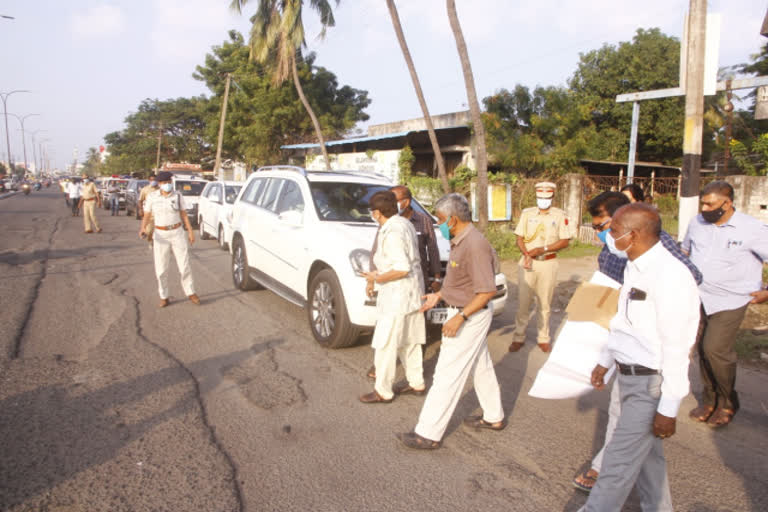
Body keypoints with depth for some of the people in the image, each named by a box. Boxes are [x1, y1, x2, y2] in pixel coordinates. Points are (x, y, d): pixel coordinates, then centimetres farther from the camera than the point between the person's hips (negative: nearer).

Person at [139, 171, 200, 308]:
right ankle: (164, 297, 15)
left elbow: (184, 215, 5)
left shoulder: (178, 196, 1)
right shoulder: (152, 197, -2)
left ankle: (191, 293, 15)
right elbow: (146, 216, 1)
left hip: (178, 233, 1)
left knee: (185, 266, 1)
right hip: (161, 236, 0)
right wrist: (143, 228, -18)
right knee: (161, 269, 1)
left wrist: (190, 231, -1)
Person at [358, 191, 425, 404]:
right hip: (412, 293, 10)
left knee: (385, 344, 1)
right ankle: (416, 383, 31)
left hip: (397, 296, -10)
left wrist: (377, 279, -14)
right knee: (409, 341, 19)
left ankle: (383, 392, 12)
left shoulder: (392, 232, -21)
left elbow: (402, 269, -26)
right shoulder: (404, 223, 9)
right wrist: (375, 277, 19)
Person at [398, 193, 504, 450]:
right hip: (468, 313, 10)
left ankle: (429, 433, 4)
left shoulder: (475, 245, -25)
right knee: (481, 367, 21)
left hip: (470, 316, -10)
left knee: (447, 375, -4)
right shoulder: (460, 240, 6)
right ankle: (494, 417, 38)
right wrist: (438, 295, 16)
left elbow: (487, 290, -27)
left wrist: (460, 317, -28)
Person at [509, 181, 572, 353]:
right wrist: (526, 255, -13)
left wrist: (543, 249, -15)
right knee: (523, 301, 2)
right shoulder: (527, 213, 5)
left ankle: (543, 338, 20)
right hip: (527, 262, 1)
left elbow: (565, 242, -3)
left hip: (548, 263, -1)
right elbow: (519, 238, 5)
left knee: (545, 303, 7)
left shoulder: (560, 215, 0)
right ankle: (519, 337, 12)